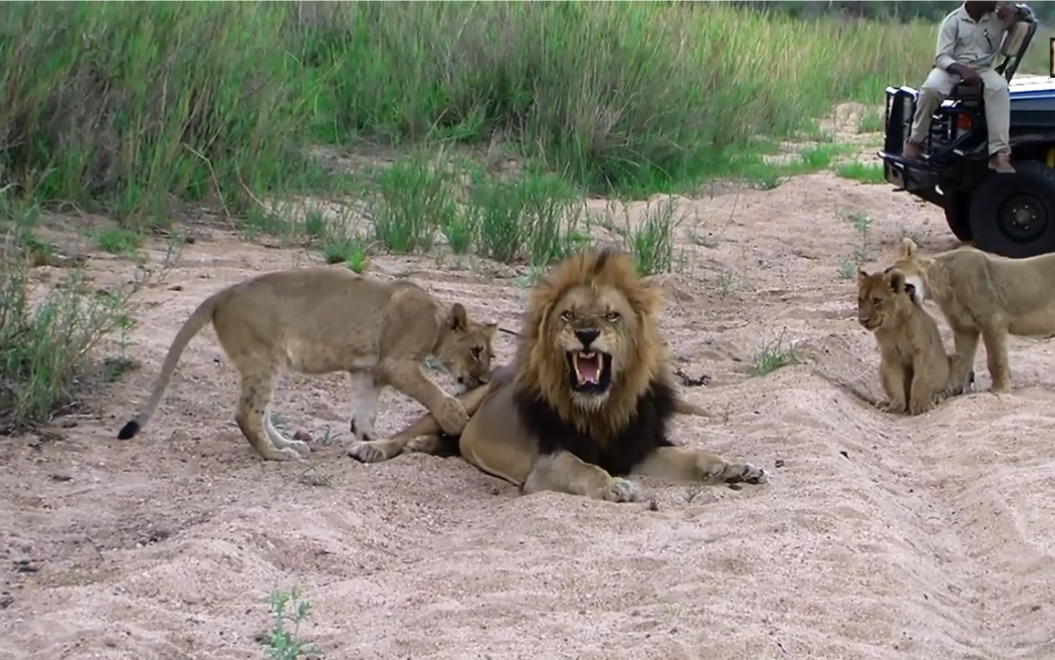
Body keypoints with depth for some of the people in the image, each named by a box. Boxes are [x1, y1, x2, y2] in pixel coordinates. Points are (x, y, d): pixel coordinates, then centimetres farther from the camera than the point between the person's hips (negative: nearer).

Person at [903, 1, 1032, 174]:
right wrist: (962, 69, -29)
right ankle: (915, 141, -14)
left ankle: (999, 153, -40)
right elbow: (942, 57, -10)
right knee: (931, 89, -36)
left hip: (982, 70, 2)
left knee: (999, 87, -33)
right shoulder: (953, 21, -6)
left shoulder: (998, 17, 5)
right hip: (952, 68, -2)